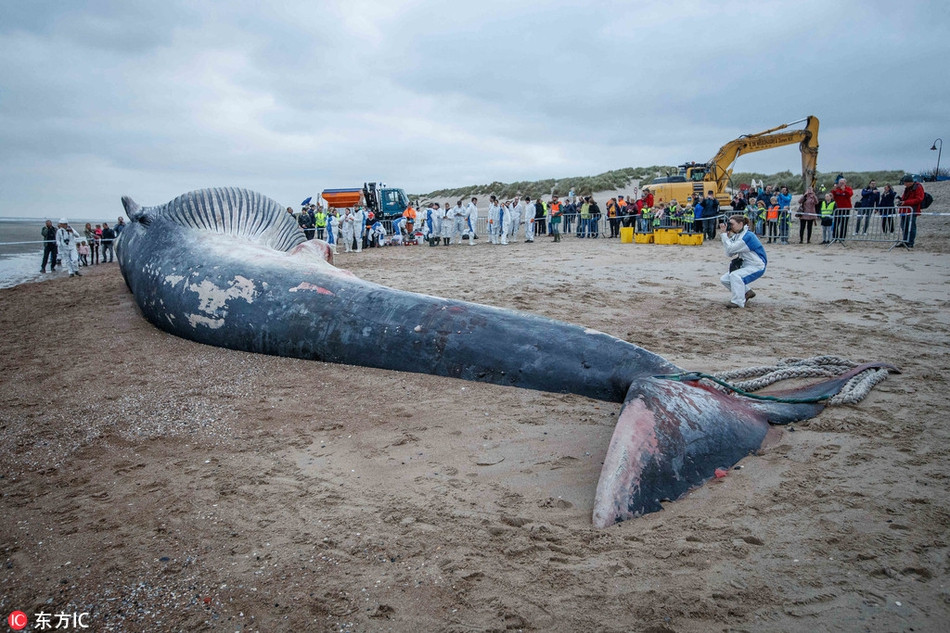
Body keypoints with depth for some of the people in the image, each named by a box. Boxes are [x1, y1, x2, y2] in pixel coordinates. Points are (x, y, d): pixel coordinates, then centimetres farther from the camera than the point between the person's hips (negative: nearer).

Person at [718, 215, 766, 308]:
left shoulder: (748, 236, -22)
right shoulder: (737, 236, 5)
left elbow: (730, 249, -27)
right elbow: (730, 254, -1)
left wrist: (724, 234, -21)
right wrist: (727, 236, -6)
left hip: (757, 266, -10)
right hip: (746, 265, 10)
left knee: (735, 275, -32)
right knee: (724, 279, 5)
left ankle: (738, 302, -22)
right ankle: (747, 292, 17)